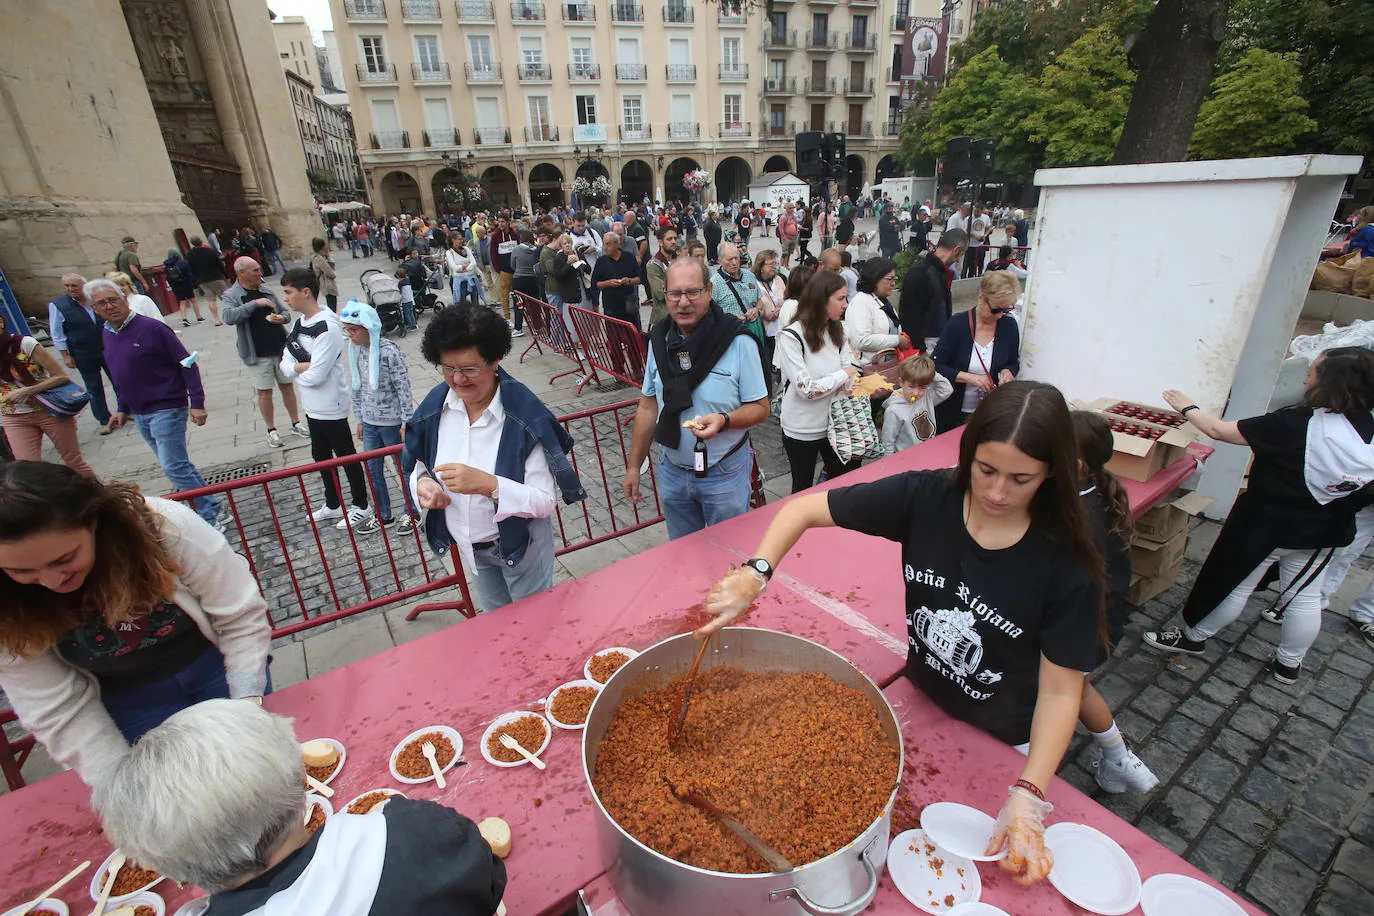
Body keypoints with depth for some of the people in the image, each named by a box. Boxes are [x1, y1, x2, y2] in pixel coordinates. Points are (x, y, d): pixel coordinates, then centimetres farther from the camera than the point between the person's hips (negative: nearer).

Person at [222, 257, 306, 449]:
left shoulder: (267, 292, 6)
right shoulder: (231, 296, -7)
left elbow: (286, 312, 14)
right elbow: (228, 317, -24)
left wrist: (281, 318, -10)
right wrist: (254, 303, -27)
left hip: (280, 349, 4)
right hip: (257, 354, -4)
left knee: (287, 386, 11)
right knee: (264, 392, 4)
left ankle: (296, 423, 23)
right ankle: (271, 430, 16)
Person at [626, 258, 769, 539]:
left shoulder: (738, 342, -16)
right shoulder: (658, 339, -2)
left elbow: (760, 408, -10)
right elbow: (648, 407, 5)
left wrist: (724, 420, -30)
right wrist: (633, 465, 7)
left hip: (725, 473, -4)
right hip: (672, 470, 4)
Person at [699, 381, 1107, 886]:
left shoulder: (1067, 564, -26)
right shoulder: (925, 498, -23)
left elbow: (1060, 690, -19)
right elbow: (802, 509, -20)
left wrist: (1027, 797, -27)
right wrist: (754, 574, -34)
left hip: (1004, 744, -2)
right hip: (919, 702, 2)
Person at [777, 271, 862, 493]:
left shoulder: (837, 330, 3)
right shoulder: (791, 336, -18)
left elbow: (851, 366, 4)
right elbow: (806, 389, -23)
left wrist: (850, 384, -19)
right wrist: (843, 375, -13)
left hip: (834, 423, 6)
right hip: (802, 430, -6)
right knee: (803, 488, 13)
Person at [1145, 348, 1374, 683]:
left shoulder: (1293, 425, -26)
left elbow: (1218, 430, -19)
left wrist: (1188, 407, -5)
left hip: (1263, 526, -5)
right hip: (1320, 534, 5)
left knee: (1231, 584, 10)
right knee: (1305, 597, 18)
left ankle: (1193, 636, 27)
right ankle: (1289, 664, 33)